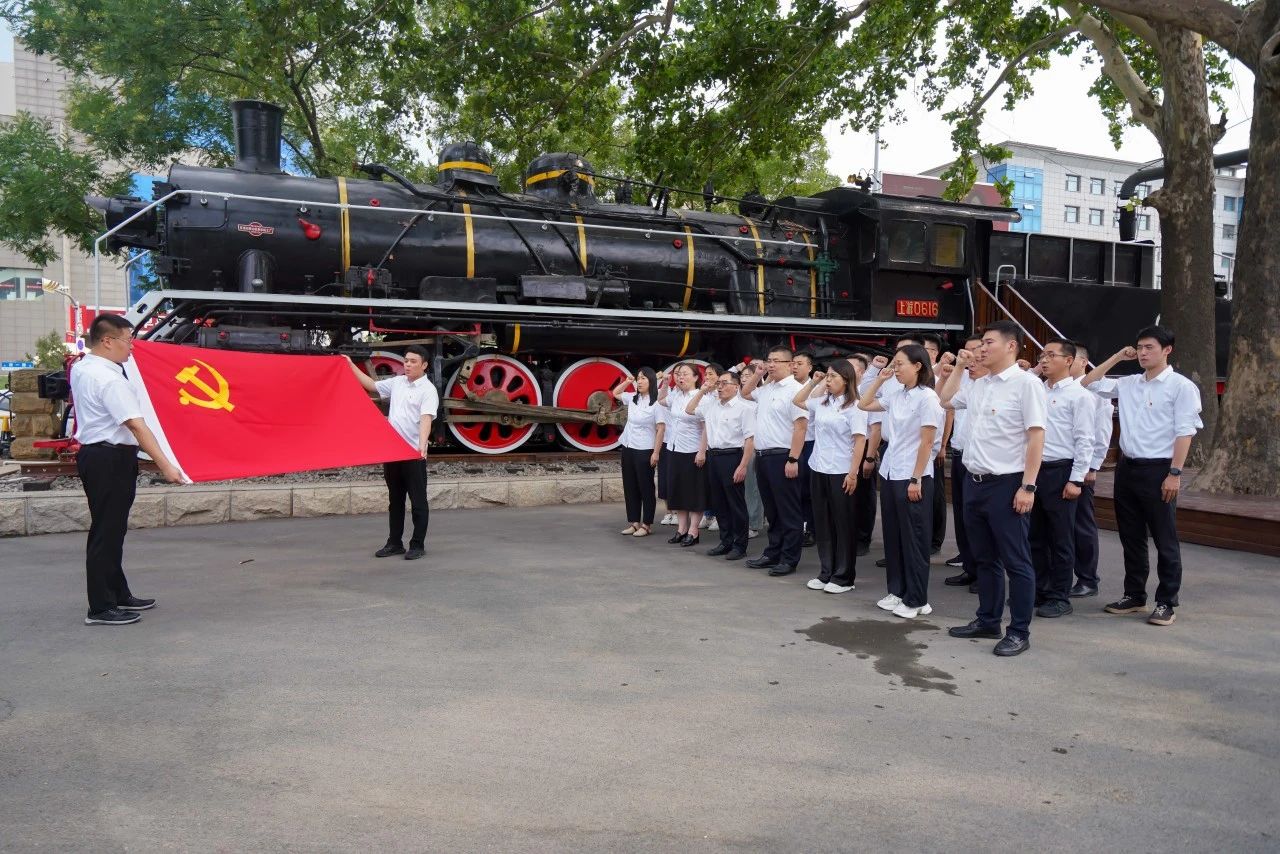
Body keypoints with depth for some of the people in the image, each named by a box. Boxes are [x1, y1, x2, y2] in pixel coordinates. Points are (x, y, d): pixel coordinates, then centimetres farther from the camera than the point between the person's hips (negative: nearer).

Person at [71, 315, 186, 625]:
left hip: (93, 453, 10)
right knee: (107, 531, -4)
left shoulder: (80, 368, 9)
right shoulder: (110, 380, -21)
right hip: (111, 459, -10)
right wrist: (165, 465, -27)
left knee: (111, 529, 17)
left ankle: (118, 594, 28)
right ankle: (101, 608, 2)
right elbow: (137, 425, -26)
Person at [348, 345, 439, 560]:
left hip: (415, 453, -7)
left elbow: (426, 419, -23)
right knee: (395, 499, 14)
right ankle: (394, 543, 23)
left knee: (418, 500, 1)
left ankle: (418, 545, 8)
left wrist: (422, 445, -37)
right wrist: (351, 366, 25)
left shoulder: (428, 390, -10)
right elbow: (371, 385, 26)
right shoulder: (397, 382, 10)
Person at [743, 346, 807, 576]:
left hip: (782, 457, -8)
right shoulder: (766, 389, 13)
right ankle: (773, 553, 24)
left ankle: (789, 559, 7)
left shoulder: (794, 390, -12)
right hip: (763, 455, 8)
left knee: (788, 511, 1)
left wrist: (793, 459, -22)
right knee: (771, 510, 15)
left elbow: (800, 427, -17)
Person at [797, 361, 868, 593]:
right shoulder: (822, 403, 9)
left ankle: (843, 578, 11)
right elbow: (797, 401, 26)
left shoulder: (854, 406, -10)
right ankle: (826, 573, 21)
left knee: (843, 524, 3)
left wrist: (853, 473, -18)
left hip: (841, 473, -7)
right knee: (822, 523, 11)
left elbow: (860, 441, -13)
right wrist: (812, 381, 12)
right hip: (818, 470, 7)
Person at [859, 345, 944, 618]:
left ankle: (916, 599, 11)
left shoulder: (927, 397, -12)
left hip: (913, 477, -7)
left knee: (913, 539, 2)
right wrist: (880, 379, 8)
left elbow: (927, 443, -14)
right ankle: (897, 590, 24)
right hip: (890, 473, 7)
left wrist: (916, 480, -16)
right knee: (892, 536, 13)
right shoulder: (896, 396, 7)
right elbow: (864, 404, 19)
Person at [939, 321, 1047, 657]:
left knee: (1016, 562, 2)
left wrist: (1028, 486, -19)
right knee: (984, 559, 16)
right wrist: (959, 367, 16)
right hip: (975, 482, 8)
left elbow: (1036, 436, -14)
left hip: (1007, 484, -8)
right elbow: (945, 400, 29)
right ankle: (988, 620, 28)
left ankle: (1019, 631, 11)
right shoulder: (978, 386, 11)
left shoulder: (1026, 382, -10)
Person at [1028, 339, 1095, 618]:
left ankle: (1060, 597, 13)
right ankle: (1039, 589, 26)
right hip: (1034, 469, 6)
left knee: (1060, 538, 3)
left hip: (1060, 471, -6)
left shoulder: (1079, 395, -7)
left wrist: (1076, 480, -14)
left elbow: (1085, 440, -10)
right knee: (1035, 535, 13)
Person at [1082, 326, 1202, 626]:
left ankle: (1166, 603, 11)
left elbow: (1185, 432, -10)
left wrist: (1175, 473, -17)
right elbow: (1088, 384, 17)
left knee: (1164, 540, 2)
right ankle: (1134, 595, 23)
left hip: (1158, 469, -6)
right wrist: (1117, 357, 11)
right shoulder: (1128, 384, 10)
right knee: (1131, 537, 12)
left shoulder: (1181, 386, -6)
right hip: (1127, 467, 6)